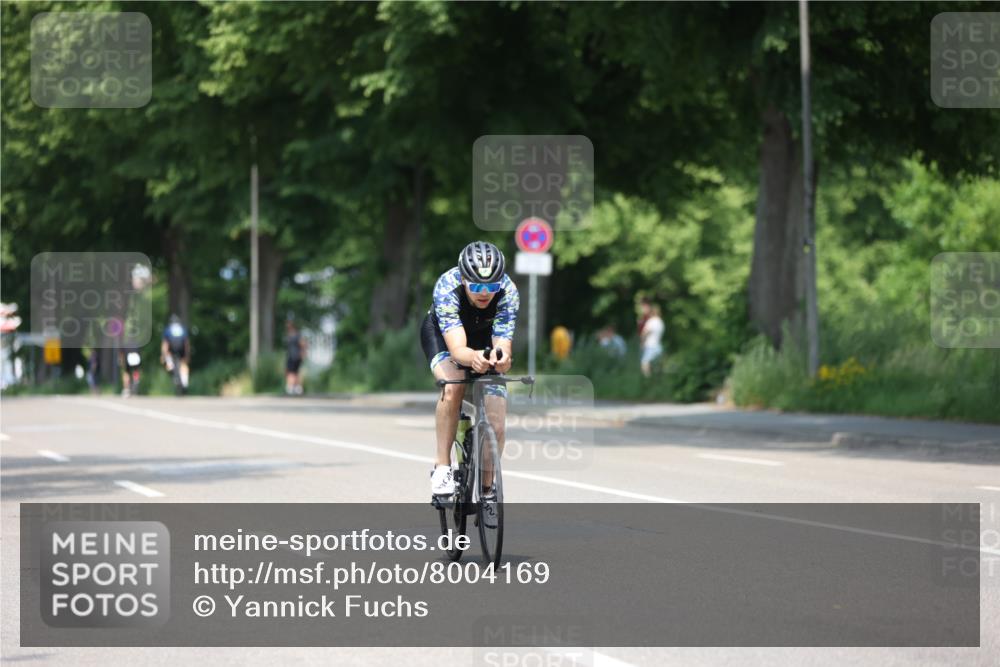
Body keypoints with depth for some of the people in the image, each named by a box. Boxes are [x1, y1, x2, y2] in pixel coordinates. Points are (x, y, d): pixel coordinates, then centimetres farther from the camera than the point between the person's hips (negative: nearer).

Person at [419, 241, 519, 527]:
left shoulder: (508, 291, -32)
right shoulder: (447, 286, -38)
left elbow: (503, 342, -39)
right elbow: (457, 348, -47)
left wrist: (501, 358, -63)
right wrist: (472, 357, -69)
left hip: (484, 337, 2)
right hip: (442, 333, -2)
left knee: (495, 423, -10)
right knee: (453, 387, -34)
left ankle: (487, 488, 13)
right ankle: (442, 466, -19)